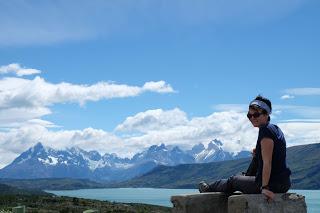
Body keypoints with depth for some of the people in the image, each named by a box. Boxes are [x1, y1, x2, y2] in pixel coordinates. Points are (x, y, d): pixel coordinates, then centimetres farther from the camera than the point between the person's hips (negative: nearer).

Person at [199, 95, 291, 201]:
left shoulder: (265, 131, -17)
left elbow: (267, 162, -23)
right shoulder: (276, 128, 11)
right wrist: (257, 154, 12)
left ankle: (209, 188, 40)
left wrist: (265, 187, -24)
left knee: (234, 180, 14)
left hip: (272, 184, -8)